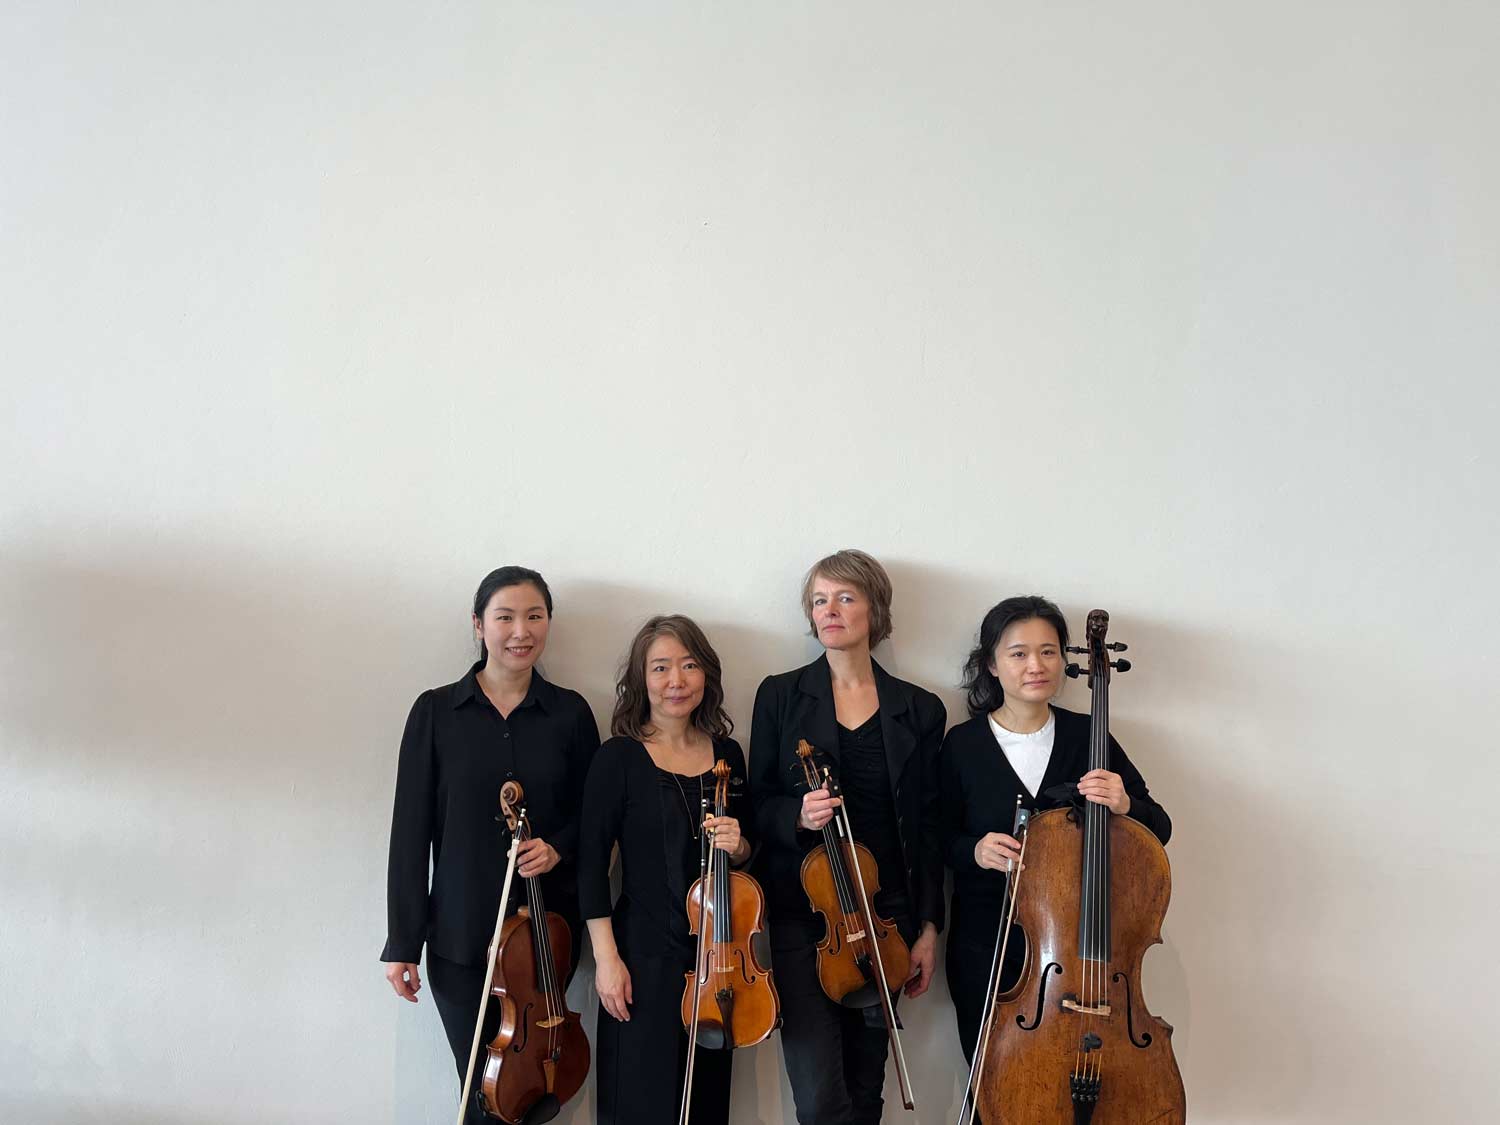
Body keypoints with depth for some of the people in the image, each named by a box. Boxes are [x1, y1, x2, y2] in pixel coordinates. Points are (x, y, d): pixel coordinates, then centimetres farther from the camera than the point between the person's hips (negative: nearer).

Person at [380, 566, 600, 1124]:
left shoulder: (570, 712, -1)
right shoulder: (436, 711, -4)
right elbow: (411, 830, -3)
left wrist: (558, 847, -14)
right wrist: (402, 943, -4)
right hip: (461, 933, -1)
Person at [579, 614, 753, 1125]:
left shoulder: (727, 753, 4)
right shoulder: (619, 757, -9)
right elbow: (591, 862, -8)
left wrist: (738, 845, -9)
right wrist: (606, 958, -11)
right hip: (646, 953, -4)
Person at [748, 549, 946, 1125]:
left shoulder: (919, 709, 4)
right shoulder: (780, 695, 1)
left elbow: (926, 828, 6)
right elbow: (757, 805, 4)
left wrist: (928, 928, 4)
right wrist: (797, 815, -17)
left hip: (885, 917, 2)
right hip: (801, 916, -1)